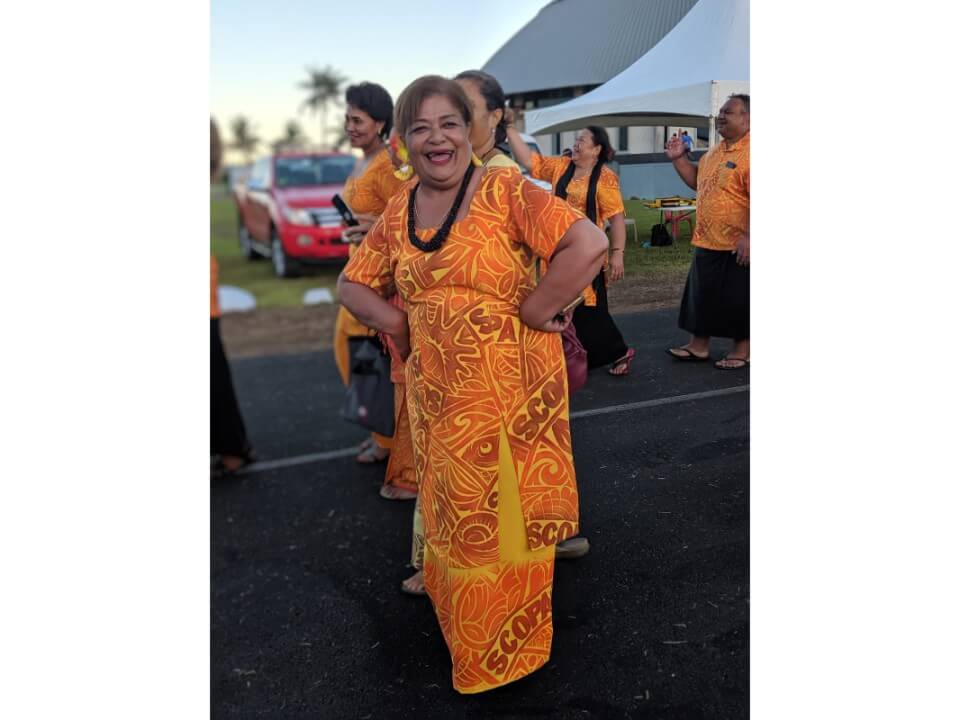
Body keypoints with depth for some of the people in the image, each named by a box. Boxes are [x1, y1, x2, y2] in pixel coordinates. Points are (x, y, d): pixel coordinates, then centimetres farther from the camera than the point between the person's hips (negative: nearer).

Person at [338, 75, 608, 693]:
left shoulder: (504, 190, -11)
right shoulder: (399, 210, 6)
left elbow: (590, 245, -22)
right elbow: (352, 283, 16)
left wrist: (534, 309, -17)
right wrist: (396, 322, 0)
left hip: (511, 391, -5)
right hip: (436, 395, 5)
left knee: (506, 519, 10)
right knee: (452, 517, 19)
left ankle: (510, 648, 35)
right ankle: (460, 631, 44)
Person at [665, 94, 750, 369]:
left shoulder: (749, 153, -16)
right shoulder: (714, 152, 13)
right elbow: (696, 180, 27)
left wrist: (749, 236, -27)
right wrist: (678, 159, 13)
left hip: (737, 246, -9)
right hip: (707, 242, 9)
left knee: (738, 300, 3)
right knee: (702, 295, 14)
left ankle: (742, 351, 18)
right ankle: (698, 346, 27)